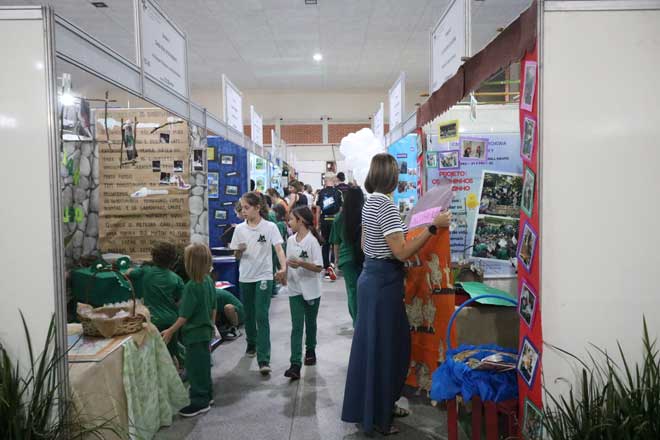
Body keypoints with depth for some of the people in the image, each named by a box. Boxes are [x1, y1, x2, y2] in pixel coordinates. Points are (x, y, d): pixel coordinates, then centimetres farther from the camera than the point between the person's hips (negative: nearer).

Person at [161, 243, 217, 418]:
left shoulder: (191, 287, -24)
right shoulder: (209, 281, 0)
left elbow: (185, 316, -21)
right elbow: (213, 307, 10)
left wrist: (171, 331, -12)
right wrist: (212, 325, 22)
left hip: (194, 334, -8)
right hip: (206, 331, 8)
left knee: (194, 368, 4)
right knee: (204, 365, 20)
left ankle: (199, 402, 12)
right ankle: (207, 395, 32)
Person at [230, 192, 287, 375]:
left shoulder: (270, 227, -7)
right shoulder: (240, 229, 3)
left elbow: (279, 249, -16)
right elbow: (236, 256, 8)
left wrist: (283, 268, -34)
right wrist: (239, 250, -16)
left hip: (264, 276, -4)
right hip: (245, 277, 4)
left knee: (262, 316, -9)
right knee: (248, 314, 17)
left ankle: (264, 360, -9)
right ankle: (251, 343, 42)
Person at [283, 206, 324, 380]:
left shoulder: (312, 241, -14)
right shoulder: (291, 240, 4)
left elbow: (319, 268, -16)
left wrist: (301, 264, -28)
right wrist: (283, 273, -4)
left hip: (311, 290, -3)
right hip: (295, 289, 4)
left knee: (310, 323, 14)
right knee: (296, 326, -3)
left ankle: (310, 351, 38)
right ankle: (295, 365, -8)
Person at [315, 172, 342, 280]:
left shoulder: (321, 192, 0)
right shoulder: (338, 192, -5)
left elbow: (318, 209, 2)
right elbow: (341, 208, -6)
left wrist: (317, 223, 9)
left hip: (324, 220, 2)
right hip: (335, 219, -2)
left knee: (325, 244, 9)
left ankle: (326, 267, 10)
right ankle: (332, 264, 1)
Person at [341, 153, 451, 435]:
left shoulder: (369, 203, 9)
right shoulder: (385, 205, -19)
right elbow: (402, 253, -24)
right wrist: (434, 227, -25)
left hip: (371, 276, 10)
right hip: (384, 281, -10)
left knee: (373, 343, 17)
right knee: (382, 345, 1)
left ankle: (382, 405, 32)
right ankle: (376, 417, 14)